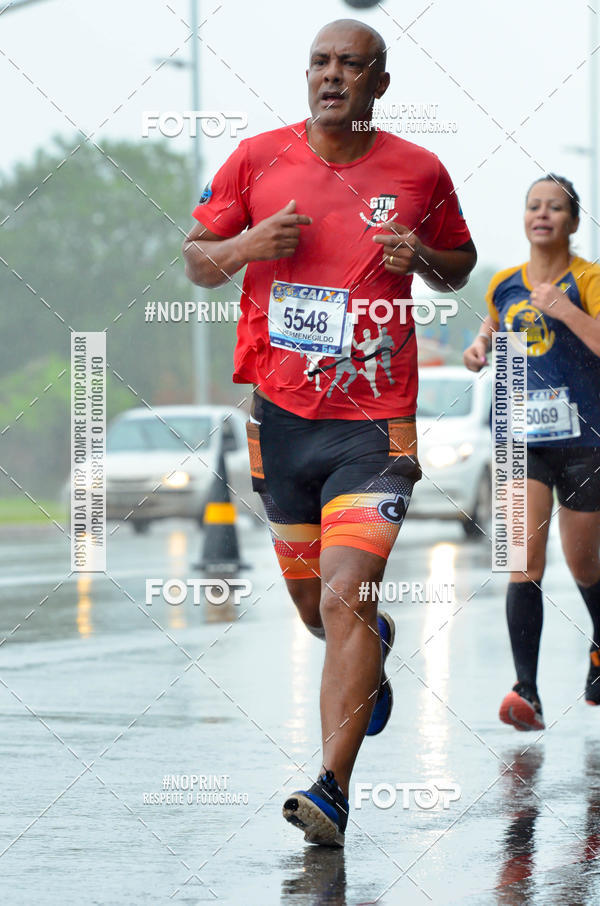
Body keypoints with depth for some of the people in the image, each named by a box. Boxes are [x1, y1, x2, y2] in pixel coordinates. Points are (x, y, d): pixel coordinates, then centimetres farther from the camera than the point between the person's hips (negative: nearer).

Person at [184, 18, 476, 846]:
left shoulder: (419, 173, 1)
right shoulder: (257, 159, 3)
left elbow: (459, 265, 17)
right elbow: (196, 259, 10)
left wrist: (424, 259, -6)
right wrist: (248, 246, -12)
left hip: (373, 421, -3)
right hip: (278, 411, 3)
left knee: (346, 598, -18)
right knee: (312, 603, 16)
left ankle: (333, 790, -20)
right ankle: (374, 656, 52)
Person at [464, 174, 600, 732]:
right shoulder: (504, 285, 8)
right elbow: (491, 329, 26)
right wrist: (478, 348, 4)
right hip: (522, 439, 2)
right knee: (525, 562, -14)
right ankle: (527, 692, -22)